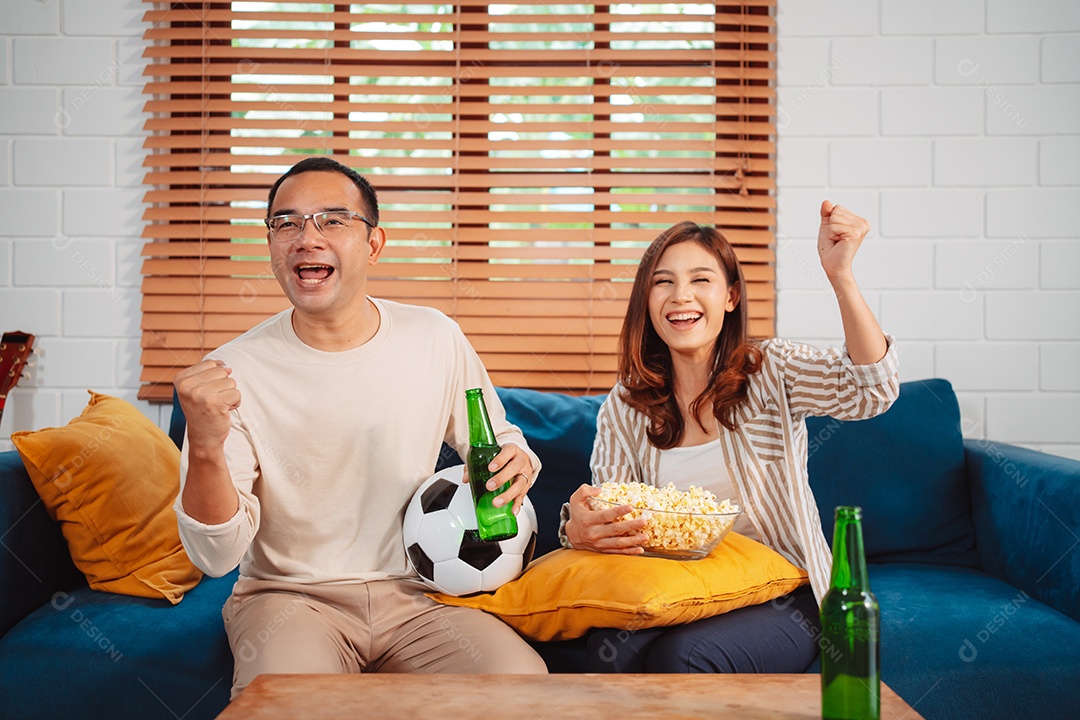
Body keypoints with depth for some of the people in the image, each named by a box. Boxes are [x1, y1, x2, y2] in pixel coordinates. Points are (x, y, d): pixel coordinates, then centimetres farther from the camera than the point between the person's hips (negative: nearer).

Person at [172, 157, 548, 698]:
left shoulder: (435, 338, -2)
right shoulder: (233, 372, -9)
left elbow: (495, 439, 16)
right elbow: (217, 557, -12)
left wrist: (515, 461, -9)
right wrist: (206, 450, -31)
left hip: (414, 592, 3)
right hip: (289, 594, -2)